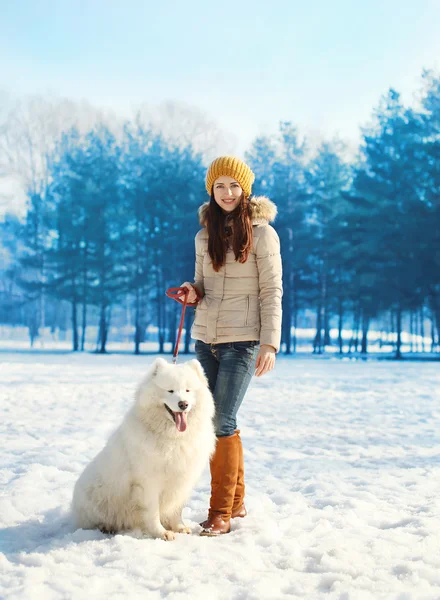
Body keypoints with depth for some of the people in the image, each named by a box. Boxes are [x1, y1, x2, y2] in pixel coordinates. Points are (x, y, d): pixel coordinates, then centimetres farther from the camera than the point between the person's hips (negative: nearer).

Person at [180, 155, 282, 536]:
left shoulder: (261, 233, -4)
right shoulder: (205, 236, 13)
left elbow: (272, 291, -6)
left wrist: (270, 343, -13)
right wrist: (193, 292, -5)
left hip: (241, 340, -6)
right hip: (205, 338, 6)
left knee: (222, 422, -12)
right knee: (216, 421, 8)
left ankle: (222, 512, -5)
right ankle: (236, 501, 21)